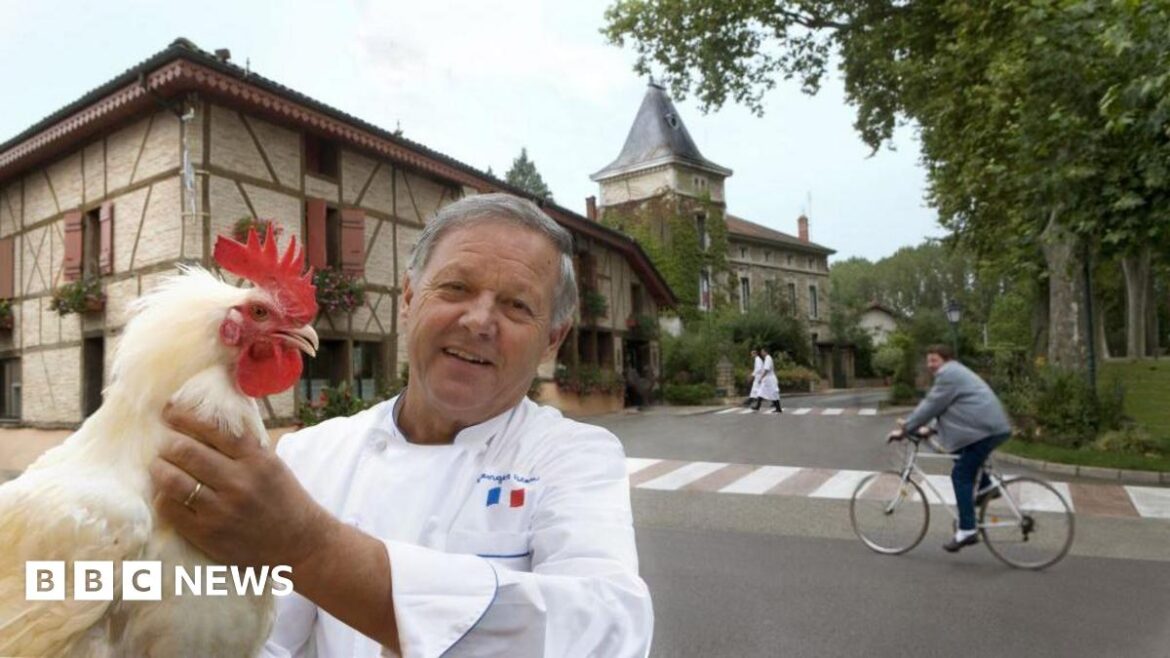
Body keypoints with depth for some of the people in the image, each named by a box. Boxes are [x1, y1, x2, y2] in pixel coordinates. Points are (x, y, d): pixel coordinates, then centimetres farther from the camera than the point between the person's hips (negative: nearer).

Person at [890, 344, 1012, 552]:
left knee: (961, 475, -8)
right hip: (991, 426, 11)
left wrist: (906, 429, -6)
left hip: (985, 429, -11)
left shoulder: (948, 374, -10)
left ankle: (967, 531, -8)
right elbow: (939, 407, 25)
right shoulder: (956, 372, 24)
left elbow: (930, 406, -12)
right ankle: (986, 487, 22)